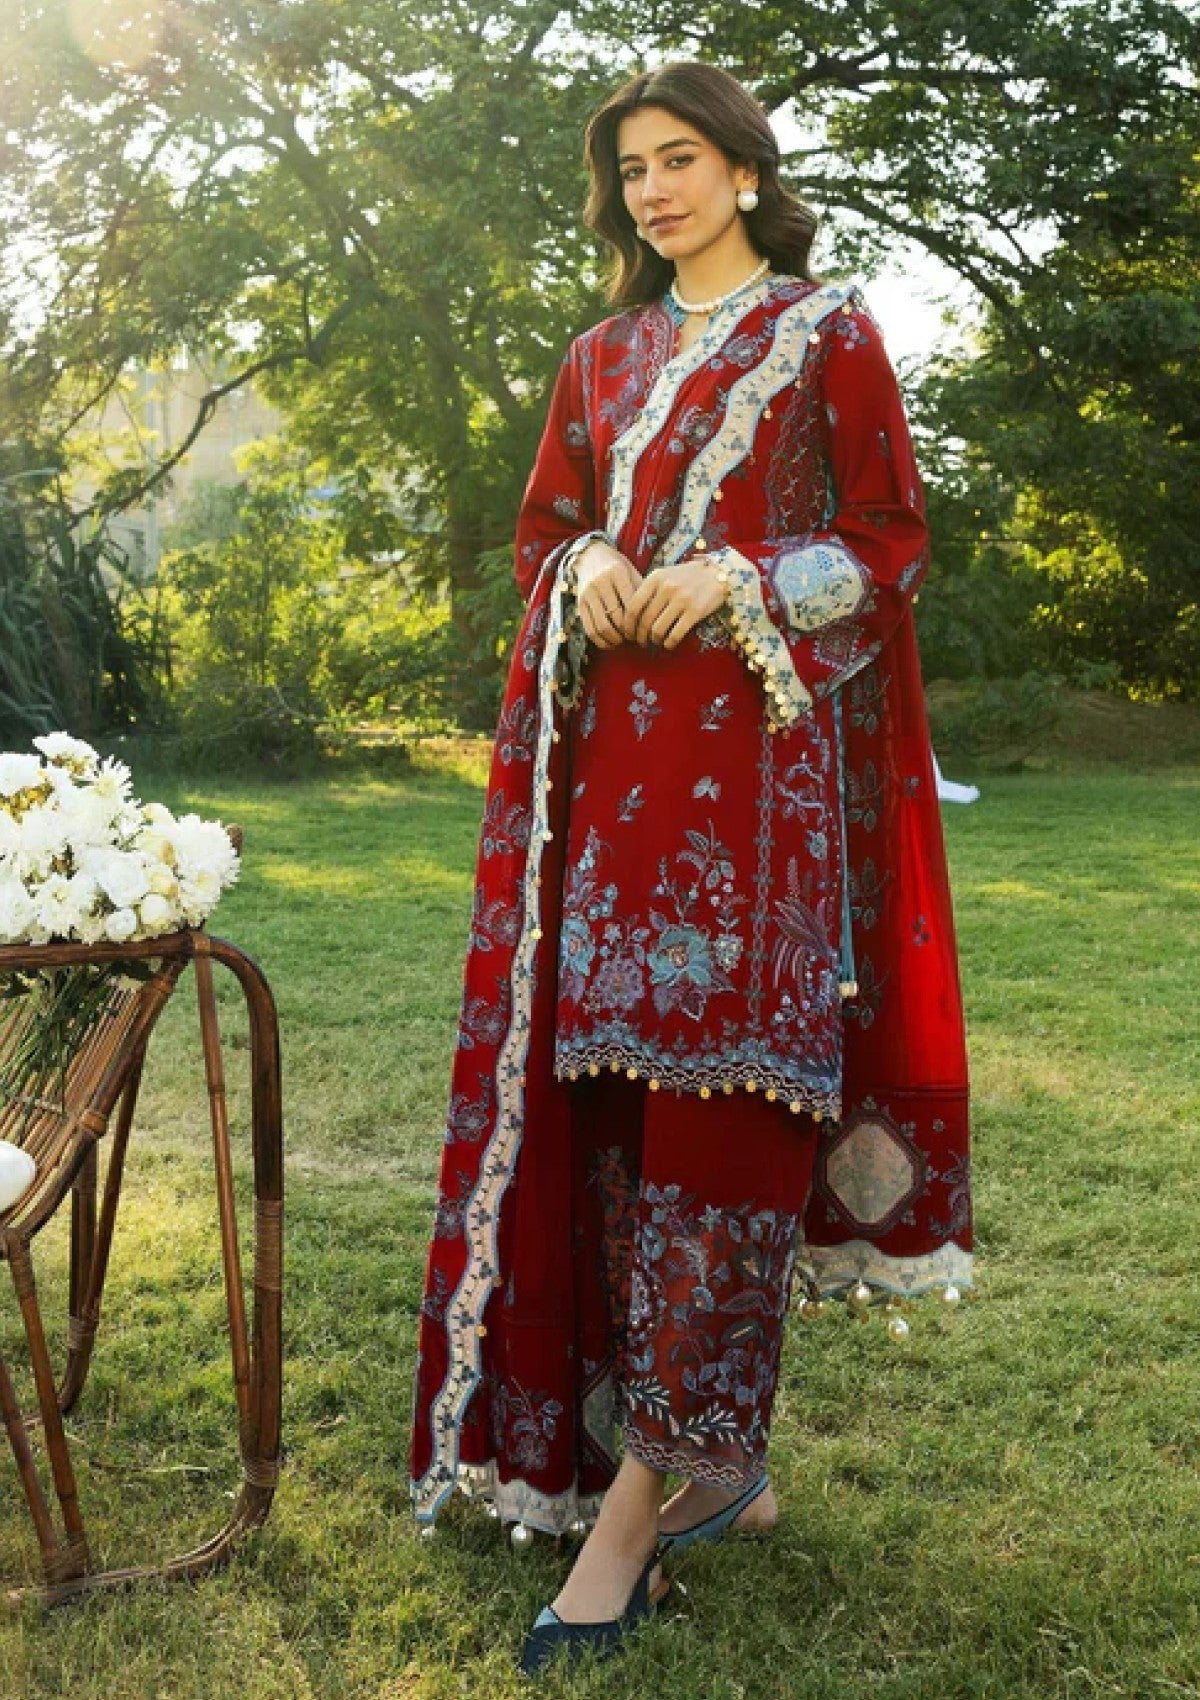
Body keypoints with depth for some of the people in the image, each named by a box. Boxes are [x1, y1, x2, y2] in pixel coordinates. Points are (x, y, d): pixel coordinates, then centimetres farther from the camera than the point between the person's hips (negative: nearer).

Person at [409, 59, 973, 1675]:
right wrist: (587, 577, -1)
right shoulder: (602, 360, 21)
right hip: (615, 752, 5)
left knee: (708, 1082, -12)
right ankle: (720, 1461, 9)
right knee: (612, 1075, -1)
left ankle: (649, 1480, -7)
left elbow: (894, 538, 3)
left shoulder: (828, 335, 7)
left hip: (761, 744, -5)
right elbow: (543, 529, 22)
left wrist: (737, 580, -12)